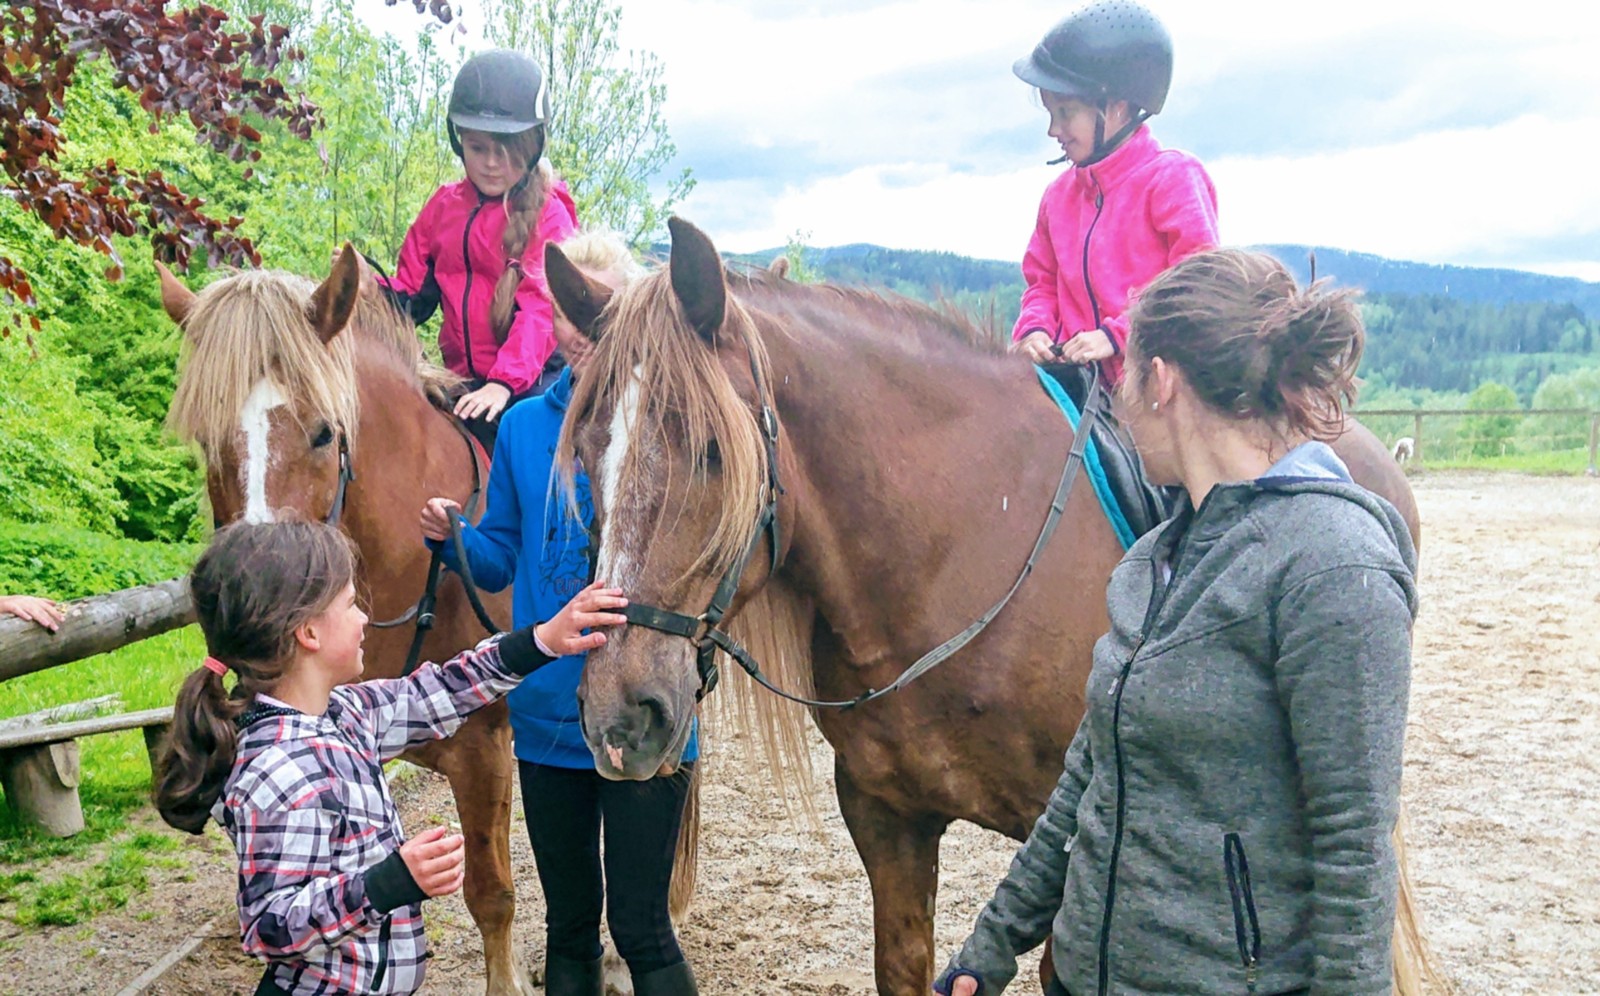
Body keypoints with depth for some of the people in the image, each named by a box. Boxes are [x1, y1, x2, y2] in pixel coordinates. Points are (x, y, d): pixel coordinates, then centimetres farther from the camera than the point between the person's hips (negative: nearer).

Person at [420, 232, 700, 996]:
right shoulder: (524, 426, 4)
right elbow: (501, 560, 11)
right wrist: (452, 536, -9)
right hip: (548, 712, 4)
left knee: (641, 929, 3)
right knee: (569, 923, 17)